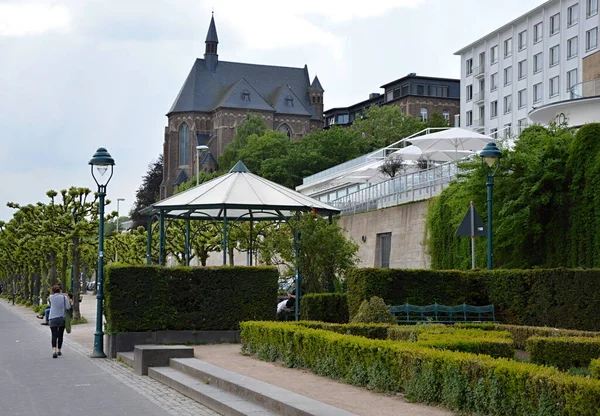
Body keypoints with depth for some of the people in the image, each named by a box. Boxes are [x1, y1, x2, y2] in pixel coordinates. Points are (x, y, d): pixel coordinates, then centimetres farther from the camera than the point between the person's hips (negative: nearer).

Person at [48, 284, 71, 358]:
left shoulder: (51, 297, -1)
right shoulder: (64, 297, -4)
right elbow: (68, 307, -6)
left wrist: (64, 295, 14)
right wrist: (69, 301, 10)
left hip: (52, 319, -1)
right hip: (61, 318, 1)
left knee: (54, 335, -6)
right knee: (60, 335, 15)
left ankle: (54, 351, -25)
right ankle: (58, 350, 23)